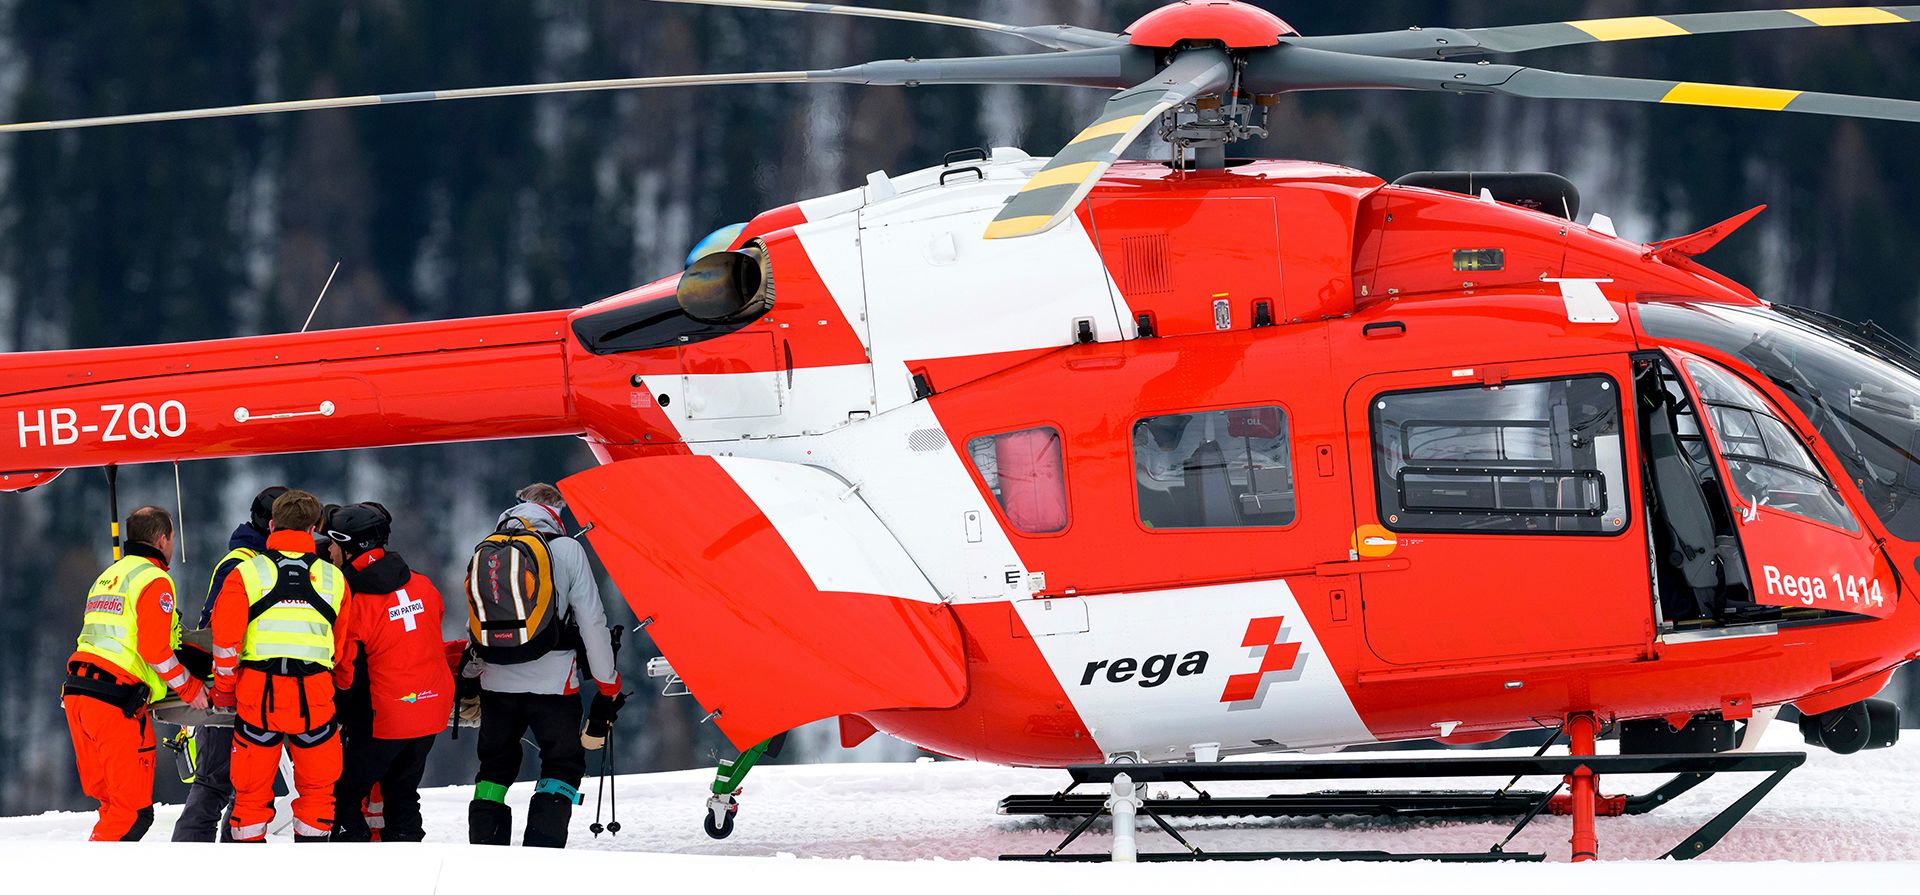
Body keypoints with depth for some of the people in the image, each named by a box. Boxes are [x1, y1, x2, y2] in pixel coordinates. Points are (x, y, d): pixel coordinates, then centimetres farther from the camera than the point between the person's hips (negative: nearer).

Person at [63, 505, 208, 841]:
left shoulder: (106, 577, 23)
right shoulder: (154, 580, -5)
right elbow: (154, 650, -14)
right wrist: (190, 688, -2)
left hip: (76, 690, 9)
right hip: (117, 701, -9)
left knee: (111, 800, 14)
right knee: (134, 811, -7)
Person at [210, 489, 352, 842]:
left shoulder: (246, 573, 1)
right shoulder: (333, 578, 8)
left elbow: (225, 638, -3)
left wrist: (224, 688, 10)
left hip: (257, 695, -1)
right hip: (313, 699, 1)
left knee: (252, 791, 8)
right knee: (317, 787, 13)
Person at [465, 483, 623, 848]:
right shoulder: (566, 549, -3)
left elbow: (475, 624, 15)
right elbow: (591, 622, -4)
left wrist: (468, 677, 29)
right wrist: (607, 686, 2)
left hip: (497, 680, 4)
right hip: (552, 681, -4)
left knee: (495, 767, 16)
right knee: (563, 766, 6)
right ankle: (539, 857, -10)